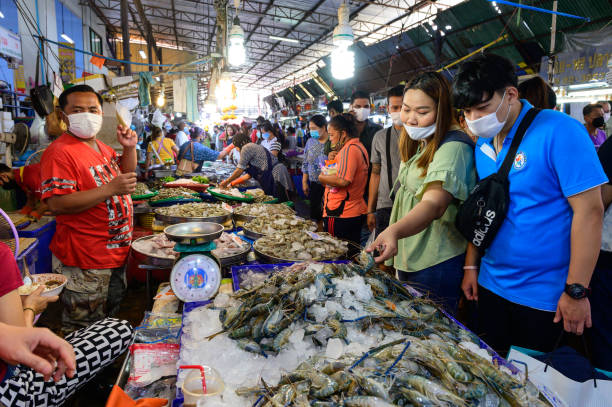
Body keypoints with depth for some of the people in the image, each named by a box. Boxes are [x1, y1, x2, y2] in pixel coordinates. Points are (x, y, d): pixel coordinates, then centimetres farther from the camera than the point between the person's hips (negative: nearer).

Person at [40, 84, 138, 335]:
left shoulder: (100, 146, 10)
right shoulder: (60, 152, -17)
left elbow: (126, 173, 25)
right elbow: (57, 204, -26)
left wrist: (129, 148, 6)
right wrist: (110, 189, -31)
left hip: (116, 253, 9)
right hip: (85, 262, -9)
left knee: (109, 318, 25)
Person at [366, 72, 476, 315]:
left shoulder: (454, 147, -21)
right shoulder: (418, 143, 9)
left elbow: (434, 204, -35)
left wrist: (394, 231, -51)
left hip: (437, 262, -9)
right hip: (407, 255, 9)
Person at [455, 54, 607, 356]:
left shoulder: (559, 132, -16)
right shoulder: (483, 145, 5)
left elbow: (589, 210, -18)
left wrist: (576, 292, -18)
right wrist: (471, 266, 9)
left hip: (543, 294, -6)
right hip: (490, 284, 6)